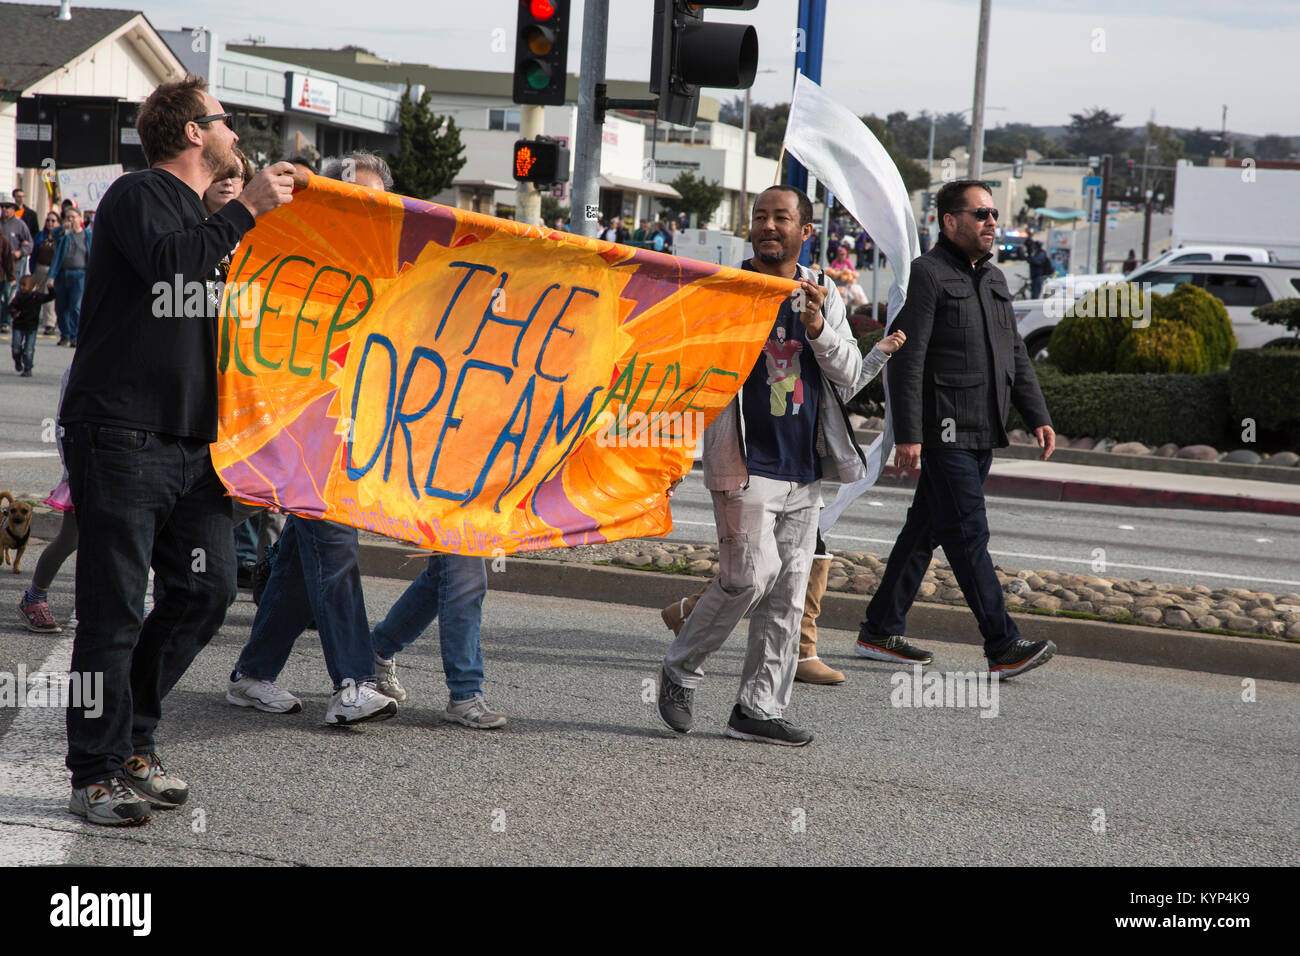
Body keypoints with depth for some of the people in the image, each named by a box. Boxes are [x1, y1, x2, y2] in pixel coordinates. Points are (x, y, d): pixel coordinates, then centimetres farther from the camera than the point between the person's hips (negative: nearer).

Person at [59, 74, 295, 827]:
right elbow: (169, 266, -24)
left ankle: (133, 741, 19)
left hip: (191, 441, 8)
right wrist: (247, 210, -17)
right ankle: (98, 773, 4)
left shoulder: (208, 219, 24)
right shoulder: (138, 195, -4)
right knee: (117, 608, -6)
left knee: (209, 587, 4)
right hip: (121, 435, -8)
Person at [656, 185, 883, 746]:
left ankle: (758, 709, 11)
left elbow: (848, 373, 3)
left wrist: (817, 326, -14)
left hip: (804, 466, 5)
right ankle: (681, 670, 8)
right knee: (752, 574, -13)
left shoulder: (822, 295, 11)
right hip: (745, 461, -5)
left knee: (788, 589, 4)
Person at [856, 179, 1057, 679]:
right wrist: (907, 435, -19)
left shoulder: (994, 279, 18)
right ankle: (1004, 646, -8)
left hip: (982, 433, 9)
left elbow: (1016, 355, 22)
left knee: (925, 529, 13)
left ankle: (880, 631, 20)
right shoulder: (927, 275, -8)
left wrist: (1038, 416, 12)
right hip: (944, 432, -9)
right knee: (968, 535, -8)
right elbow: (907, 360, -14)